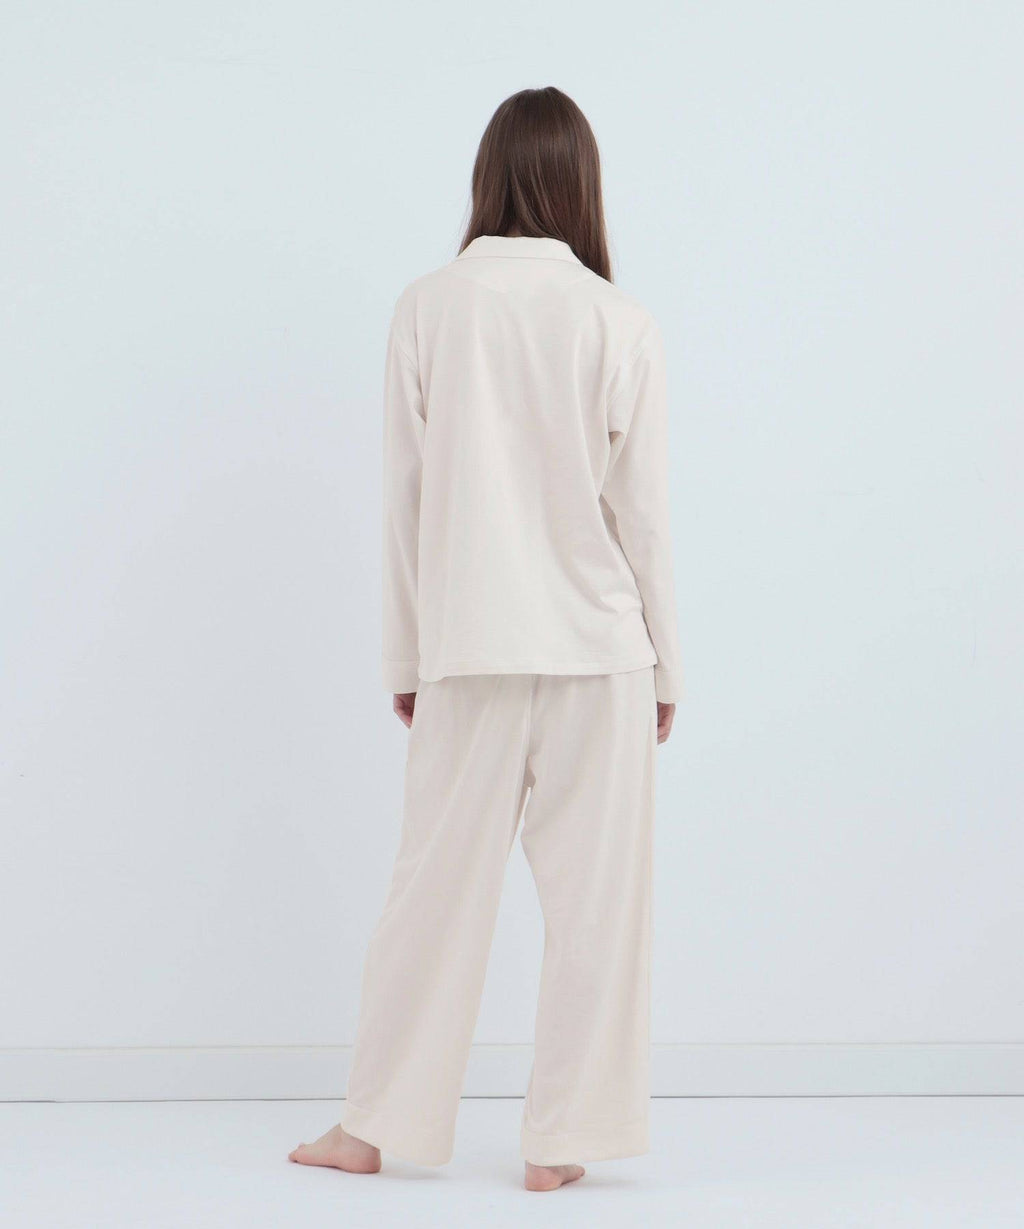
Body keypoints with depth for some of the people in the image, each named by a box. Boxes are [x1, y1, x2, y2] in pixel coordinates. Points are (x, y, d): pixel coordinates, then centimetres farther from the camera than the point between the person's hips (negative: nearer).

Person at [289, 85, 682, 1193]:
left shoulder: (426, 310, -2)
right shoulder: (619, 324, -6)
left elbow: (405, 497, 1)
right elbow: (642, 510, -3)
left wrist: (407, 657, 10)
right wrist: (664, 665, 7)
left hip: (468, 648, 2)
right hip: (598, 645, -2)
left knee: (438, 881, 10)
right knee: (592, 891, 6)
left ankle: (376, 1123, 19)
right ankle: (562, 1137, 10)